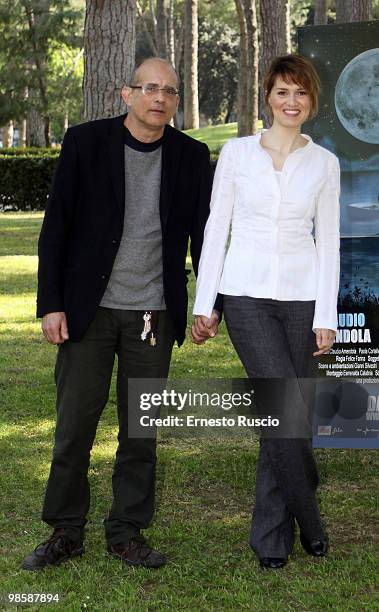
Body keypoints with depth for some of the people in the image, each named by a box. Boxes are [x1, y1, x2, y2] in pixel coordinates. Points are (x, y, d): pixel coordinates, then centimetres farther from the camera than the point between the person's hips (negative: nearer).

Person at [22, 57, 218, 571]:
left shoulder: (191, 156, 3)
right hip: (89, 309, -1)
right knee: (75, 423, 3)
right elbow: (56, 227, -2)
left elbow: (203, 235, 9)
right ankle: (65, 532, 17)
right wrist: (51, 304, -7)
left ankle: (127, 532, 20)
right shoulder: (85, 142, -3)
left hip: (154, 315, 2)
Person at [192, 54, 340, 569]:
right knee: (289, 410, -14)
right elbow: (216, 228, 4)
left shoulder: (324, 163, 6)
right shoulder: (236, 153, 3)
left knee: (290, 415, 3)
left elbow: (328, 242, 5)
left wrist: (326, 317, -2)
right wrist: (203, 305, 1)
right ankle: (308, 520, 6)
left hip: (302, 298, 2)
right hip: (247, 295, -2)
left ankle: (272, 535, 17)